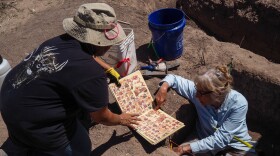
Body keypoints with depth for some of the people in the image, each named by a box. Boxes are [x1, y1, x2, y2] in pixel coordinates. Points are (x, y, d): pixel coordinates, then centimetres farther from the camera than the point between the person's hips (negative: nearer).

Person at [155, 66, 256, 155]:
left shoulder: (239, 104, -24)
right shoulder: (200, 90, -15)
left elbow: (220, 139, -25)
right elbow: (174, 78, -1)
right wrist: (164, 87, -22)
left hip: (236, 147, -2)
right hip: (207, 144, 3)